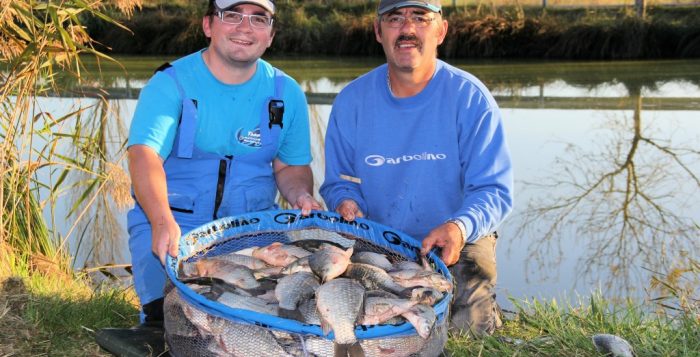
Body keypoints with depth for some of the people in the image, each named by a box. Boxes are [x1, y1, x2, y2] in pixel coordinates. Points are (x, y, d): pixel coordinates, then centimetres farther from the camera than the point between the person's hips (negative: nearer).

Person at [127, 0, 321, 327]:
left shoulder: (287, 93, 6)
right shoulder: (170, 84, -8)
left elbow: (291, 165, 15)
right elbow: (145, 154, -23)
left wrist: (300, 196, -10)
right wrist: (162, 222, -41)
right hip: (171, 222, -3)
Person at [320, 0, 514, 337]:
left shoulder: (471, 98, -9)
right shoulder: (351, 101, 1)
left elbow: (493, 190, -11)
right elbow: (340, 182, 9)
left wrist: (459, 228, -32)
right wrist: (347, 203, -16)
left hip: (455, 246, -2)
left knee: (469, 327, -21)